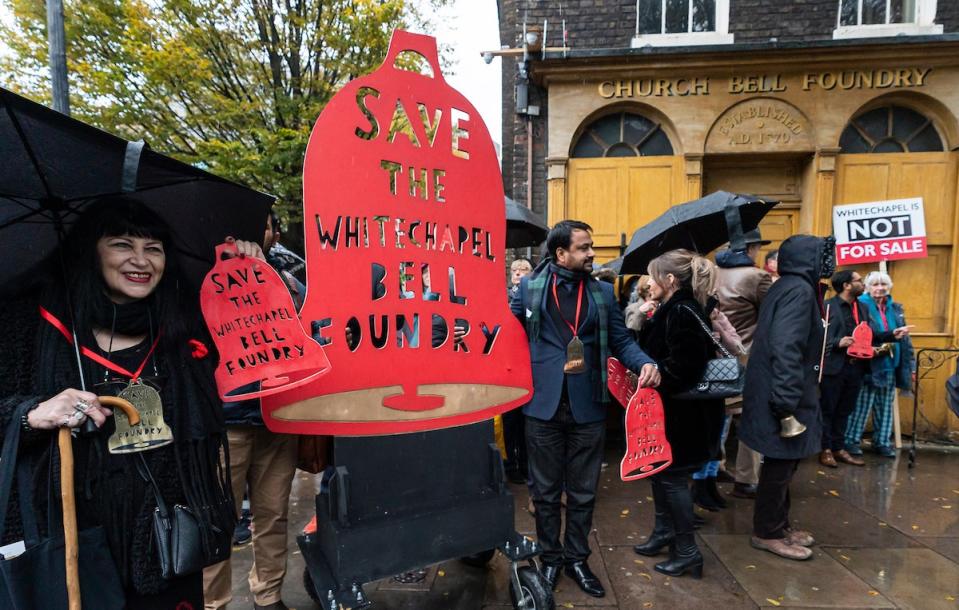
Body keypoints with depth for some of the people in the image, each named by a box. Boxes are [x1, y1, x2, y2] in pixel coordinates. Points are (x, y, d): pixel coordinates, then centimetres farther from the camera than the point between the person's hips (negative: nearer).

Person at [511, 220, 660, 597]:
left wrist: (645, 363, -12)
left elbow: (621, 340, 6)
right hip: (543, 406, -1)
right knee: (545, 491, 14)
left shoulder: (602, 292, 5)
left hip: (588, 408, 2)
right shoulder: (530, 287, -1)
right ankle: (550, 558, 34)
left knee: (583, 492, 16)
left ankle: (577, 558, 36)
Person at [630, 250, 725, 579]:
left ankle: (688, 551, 20)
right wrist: (641, 327, 0)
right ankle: (665, 531, 37)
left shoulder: (683, 313, -21)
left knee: (671, 476, 3)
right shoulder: (670, 310, 8)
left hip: (680, 412, -9)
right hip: (666, 409, 9)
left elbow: (682, 369, -27)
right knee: (658, 470, 19)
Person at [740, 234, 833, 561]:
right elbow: (786, 348, -27)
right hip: (780, 397, -10)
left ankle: (778, 524, 33)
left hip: (777, 393, 10)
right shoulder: (799, 290, -17)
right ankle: (767, 532, 18)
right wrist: (786, 402, -27)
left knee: (781, 464, 19)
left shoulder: (787, 286, 14)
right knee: (780, 464, 3)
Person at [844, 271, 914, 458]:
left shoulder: (895, 308, 12)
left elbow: (904, 338, 14)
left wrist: (909, 365, 10)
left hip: (890, 367, 6)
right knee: (861, 405, -1)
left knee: (885, 407, 13)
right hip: (869, 366, -6)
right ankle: (851, 439, 9)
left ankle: (882, 441, 23)